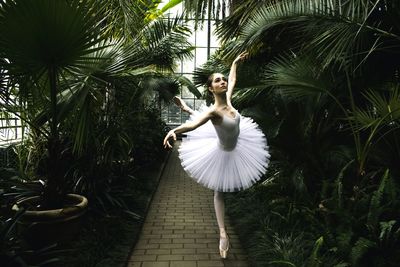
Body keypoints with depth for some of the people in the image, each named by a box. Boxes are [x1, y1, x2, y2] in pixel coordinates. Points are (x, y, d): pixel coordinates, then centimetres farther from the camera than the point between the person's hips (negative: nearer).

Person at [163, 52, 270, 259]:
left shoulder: (227, 99, -15)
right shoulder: (213, 111, -34)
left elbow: (232, 80, 7)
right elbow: (193, 125, -51)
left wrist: (235, 62, 19)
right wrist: (174, 130, -71)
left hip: (236, 147, 6)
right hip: (222, 153, -6)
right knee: (219, 192, 8)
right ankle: (223, 234, 22)